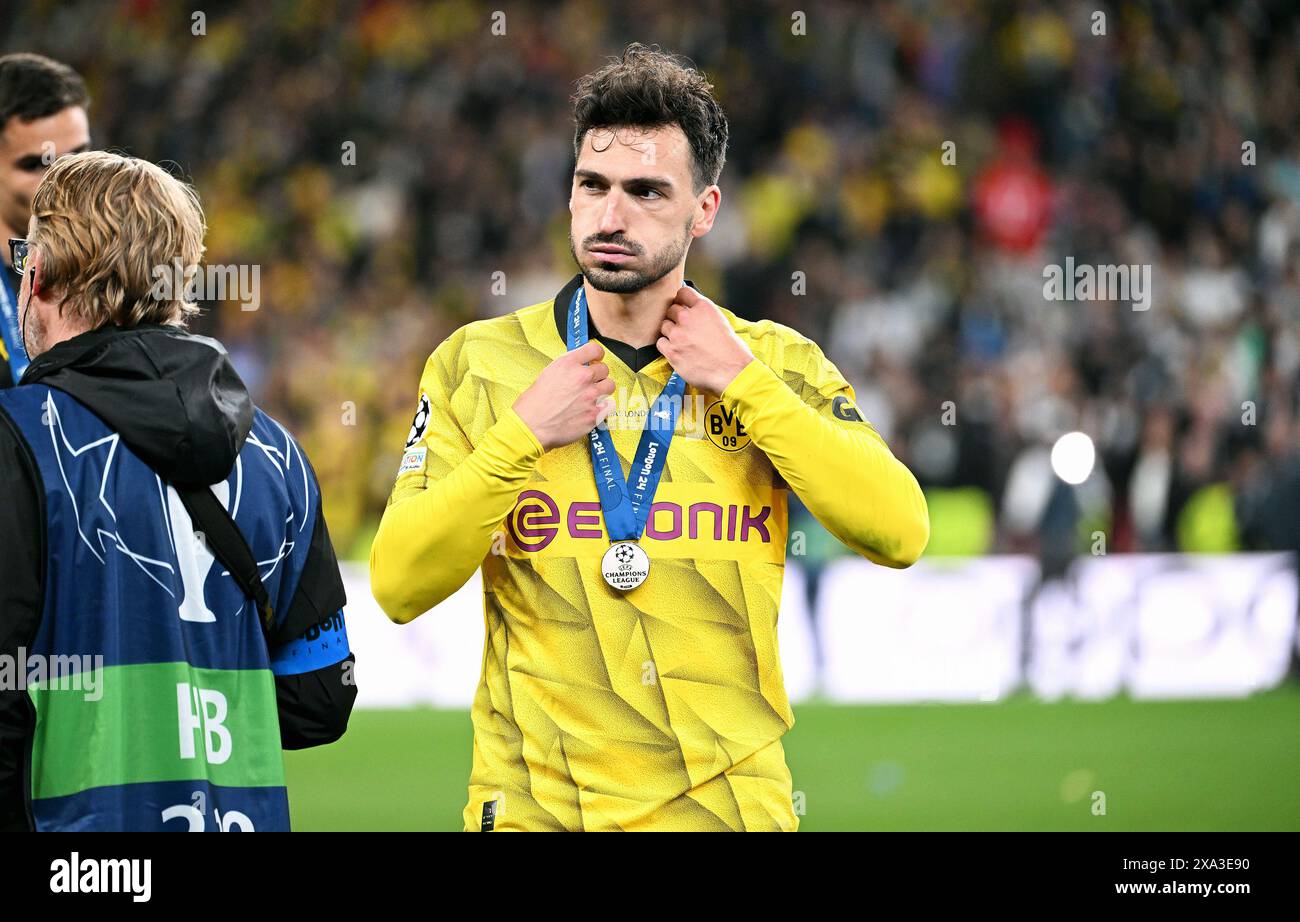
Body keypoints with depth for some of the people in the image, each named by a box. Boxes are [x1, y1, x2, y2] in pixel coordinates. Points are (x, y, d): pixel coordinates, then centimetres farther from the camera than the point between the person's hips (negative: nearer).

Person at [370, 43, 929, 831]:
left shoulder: (778, 365, 4)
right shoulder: (477, 362, 2)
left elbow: (899, 534, -11)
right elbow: (399, 587, -5)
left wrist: (742, 382, -10)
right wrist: (522, 435, -14)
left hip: (727, 803, 0)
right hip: (536, 806, 0)